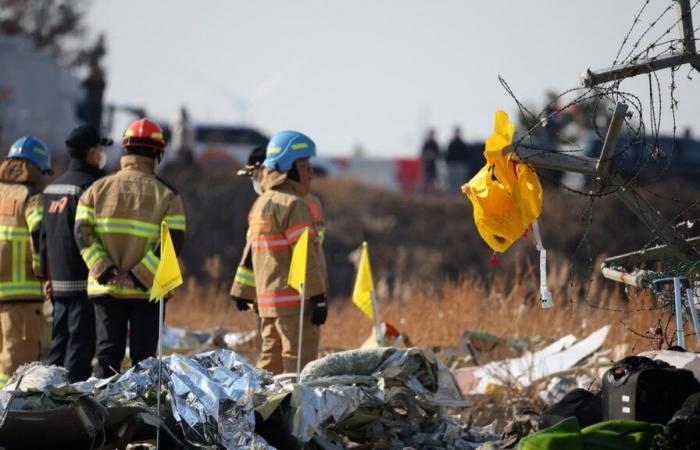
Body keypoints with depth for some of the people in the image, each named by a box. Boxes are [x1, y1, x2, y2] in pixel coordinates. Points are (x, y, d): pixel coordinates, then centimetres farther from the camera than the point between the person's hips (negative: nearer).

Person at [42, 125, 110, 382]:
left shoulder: (52, 188, 15)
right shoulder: (89, 186, -12)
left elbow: (44, 236, 18)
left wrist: (48, 276, 21)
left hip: (59, 283, 8)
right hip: (84, 281, -8)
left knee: (59, 344, 13)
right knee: (80, 344, -7)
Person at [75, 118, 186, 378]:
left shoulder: (98, 190, 4)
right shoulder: (167, 195, -3)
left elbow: (82, 232, -5)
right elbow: (173, 240, -13)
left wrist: (104, 270, -11)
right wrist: (141, 275, -16)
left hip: (105, 288, 2)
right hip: (148, 291, -2)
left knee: (107, 354, 6)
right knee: (143, 356, 5)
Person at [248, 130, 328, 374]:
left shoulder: (260, 204, 16)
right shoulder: (293, 204, -14)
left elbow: (253, 252, 20)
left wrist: (245, 292, 24)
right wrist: (318, 296, -18)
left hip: (268, 299, 9)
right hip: (295, 301, -9)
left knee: (271, 361, 13)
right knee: (300, 364, -8)